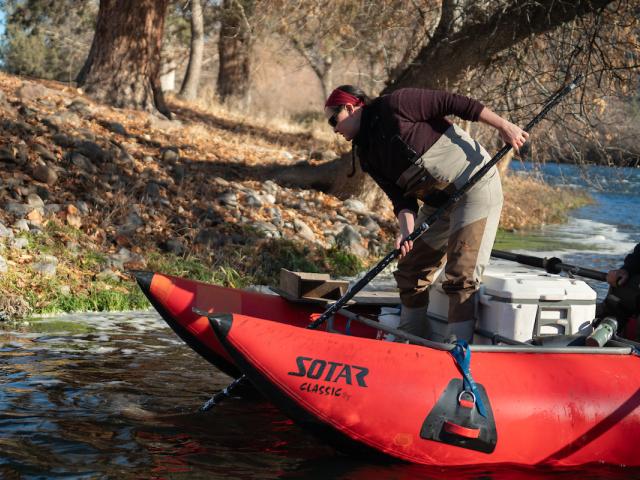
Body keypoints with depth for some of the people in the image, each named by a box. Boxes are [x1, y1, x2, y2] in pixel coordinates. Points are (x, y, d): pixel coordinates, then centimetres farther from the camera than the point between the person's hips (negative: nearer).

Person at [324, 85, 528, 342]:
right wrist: (406, 230, -19)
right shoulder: (367, 154, 7)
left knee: (460, 278, -14)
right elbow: (401, 197, 0)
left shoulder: (394, 106, -15)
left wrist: (503, 126, -18)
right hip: (438, 202, 9)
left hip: (476, 186, -9)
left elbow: (453, 102, -16)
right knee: (410, 271, 13)